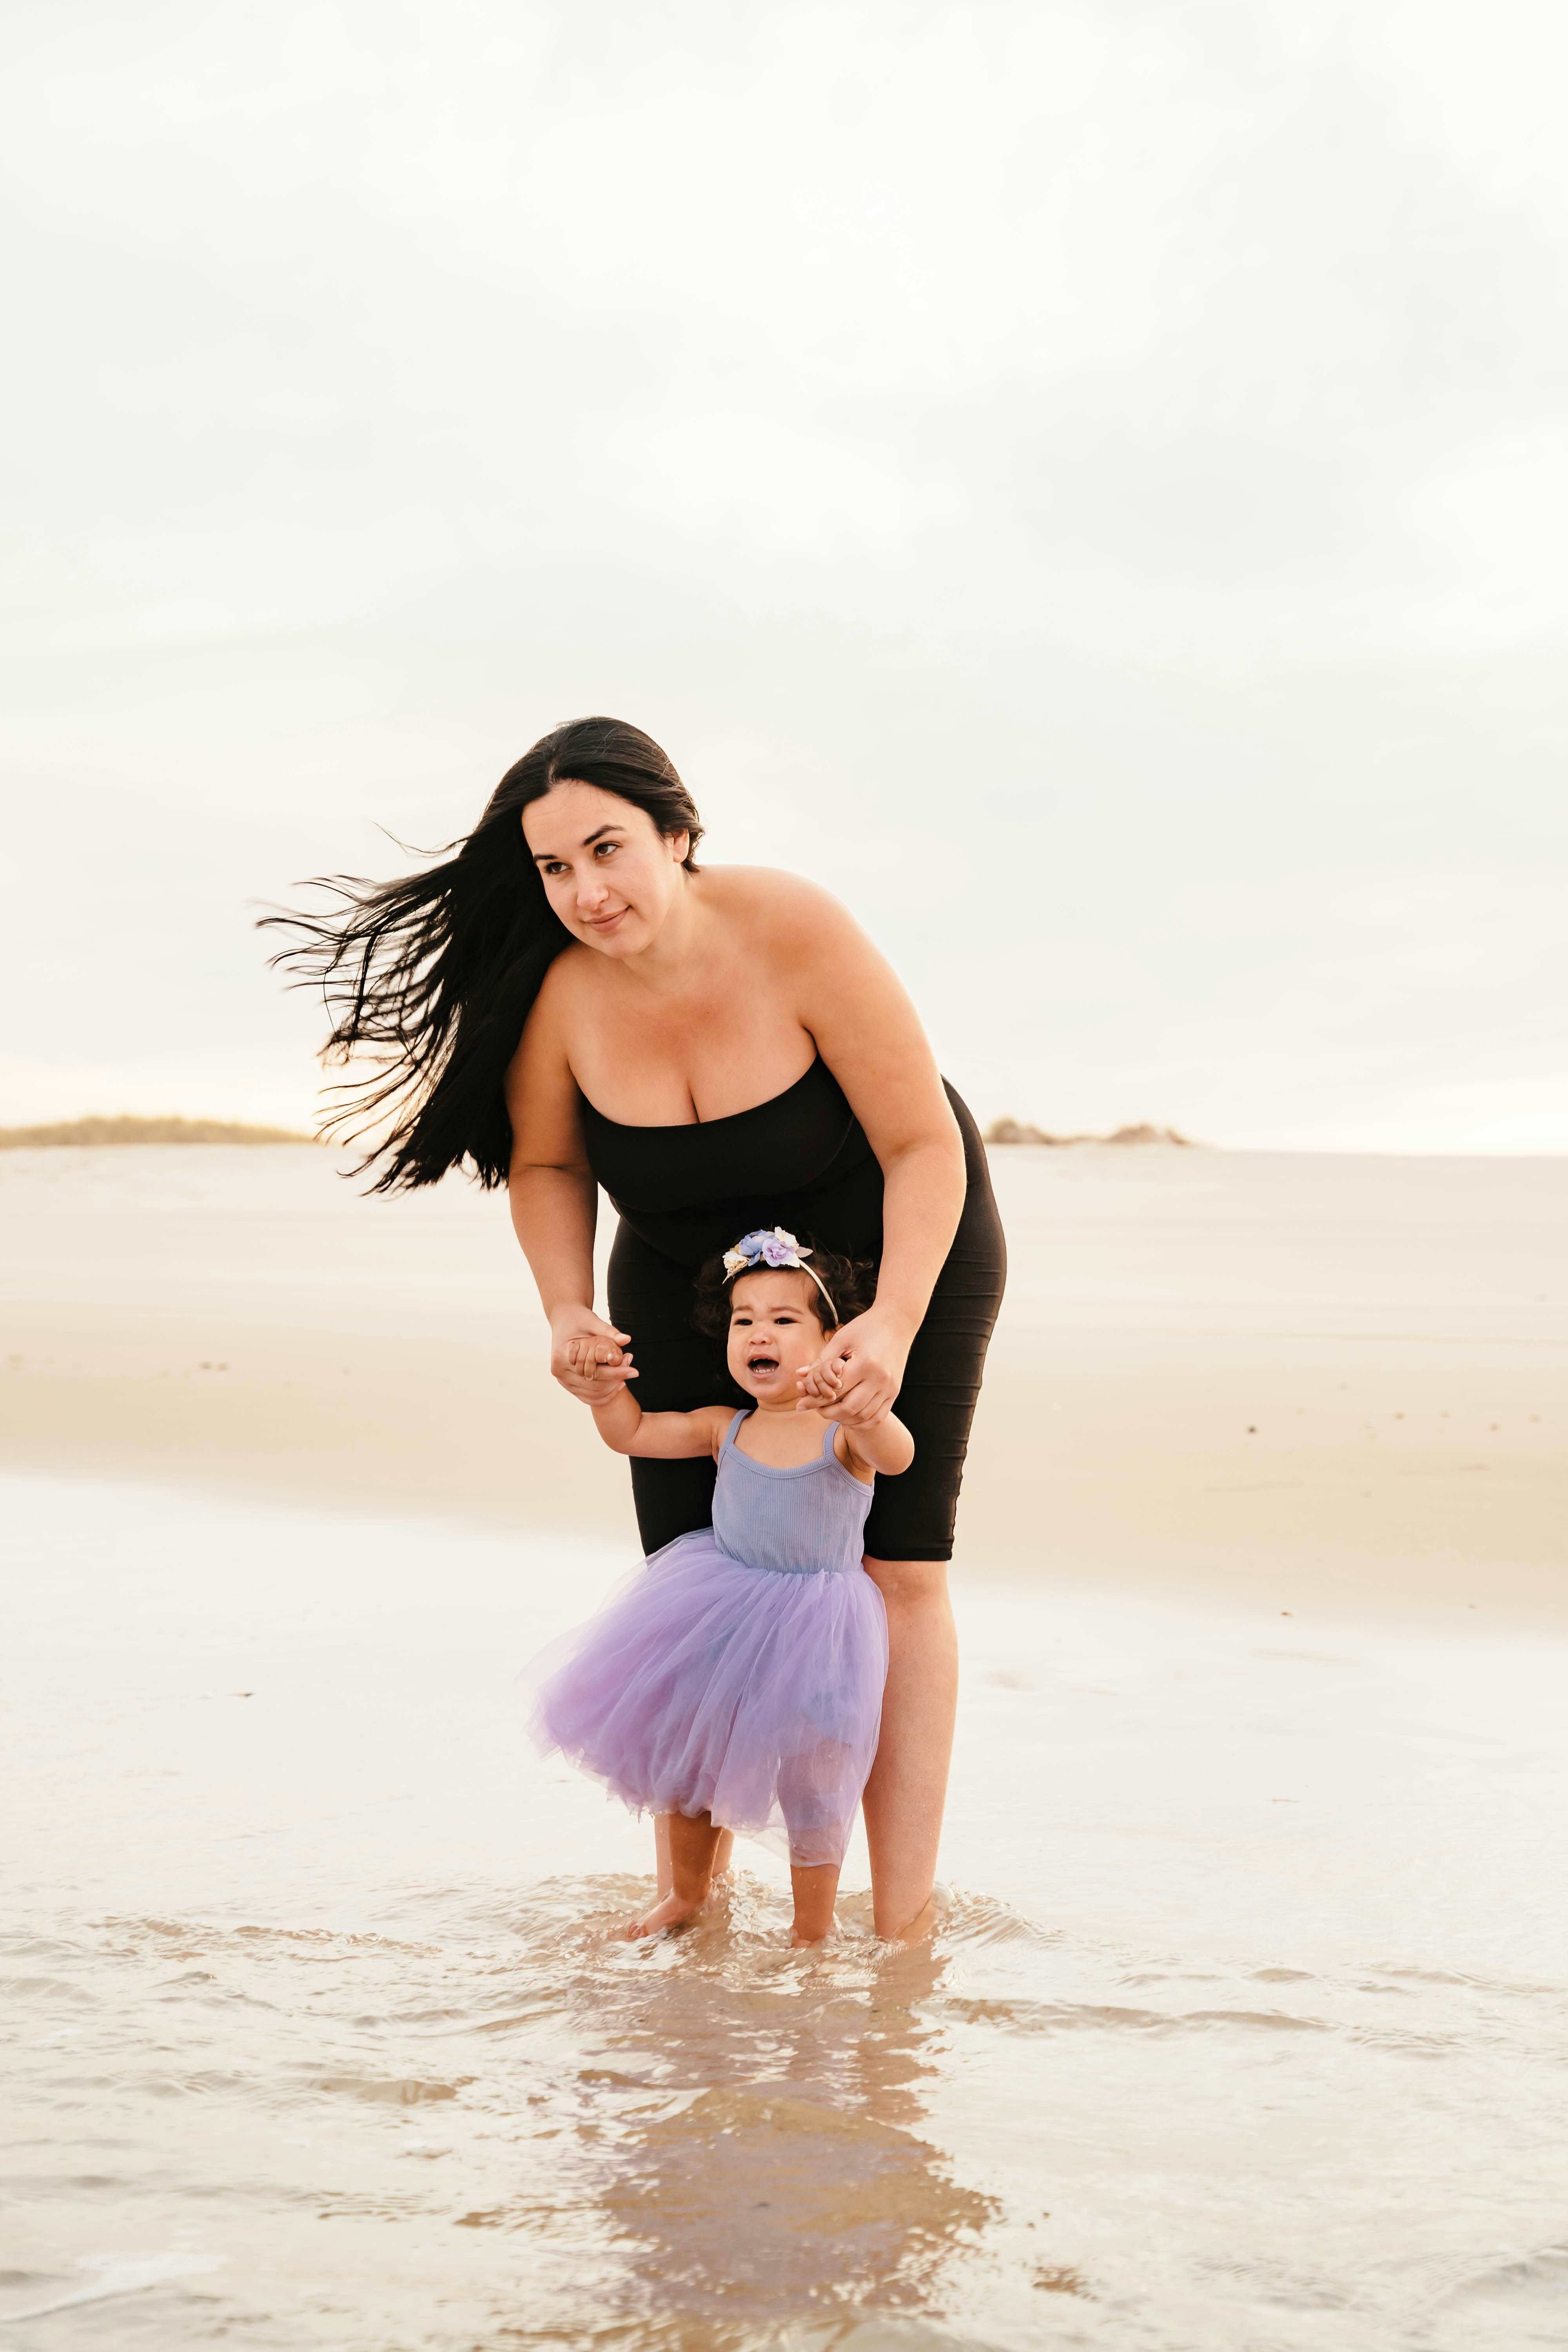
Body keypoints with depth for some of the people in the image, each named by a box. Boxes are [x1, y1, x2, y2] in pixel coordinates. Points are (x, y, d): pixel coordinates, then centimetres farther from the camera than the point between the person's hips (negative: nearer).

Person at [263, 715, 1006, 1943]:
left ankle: (904, 1926, -7)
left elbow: (924, 1145, -26)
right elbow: (546, 1165, -2)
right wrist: (568, 1311, -17)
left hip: (893, 1244, -3)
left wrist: (893, 1327, -37)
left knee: (897, 1569, -9)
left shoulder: (797, 933, -32)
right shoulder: (558, 998, -23)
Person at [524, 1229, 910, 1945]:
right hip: (721, 1615, 5)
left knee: (811, 1782, 3)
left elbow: (897, 1457, -36)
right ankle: (688, 1892, 41)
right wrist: (607, 1386, -14)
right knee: (686, 1755, 16)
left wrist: (858, 1407, -55)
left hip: (813, 1628, -5)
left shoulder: (844, 1431, -15)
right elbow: (633, 1434, 6)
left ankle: (812, 1932, 21)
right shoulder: (725, 1429, -2)